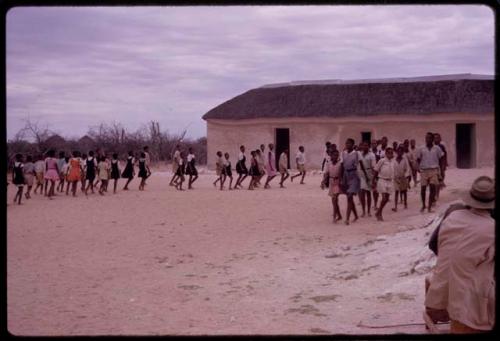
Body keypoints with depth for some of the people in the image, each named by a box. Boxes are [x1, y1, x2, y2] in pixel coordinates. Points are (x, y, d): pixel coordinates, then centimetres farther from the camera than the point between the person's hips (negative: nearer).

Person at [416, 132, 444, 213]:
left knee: (432, 187, -8)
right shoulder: (421, 149, 6)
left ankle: (429, 207, -2)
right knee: (423, 188, 2)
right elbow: (418, 159, 11)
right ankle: (423, 205, 23)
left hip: (434, 170, -1)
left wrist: (441, 168, 2)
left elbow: (440, 159, 11)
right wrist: (419, 167, -5)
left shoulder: (437, 149, 5)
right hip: (424, 171, 1)